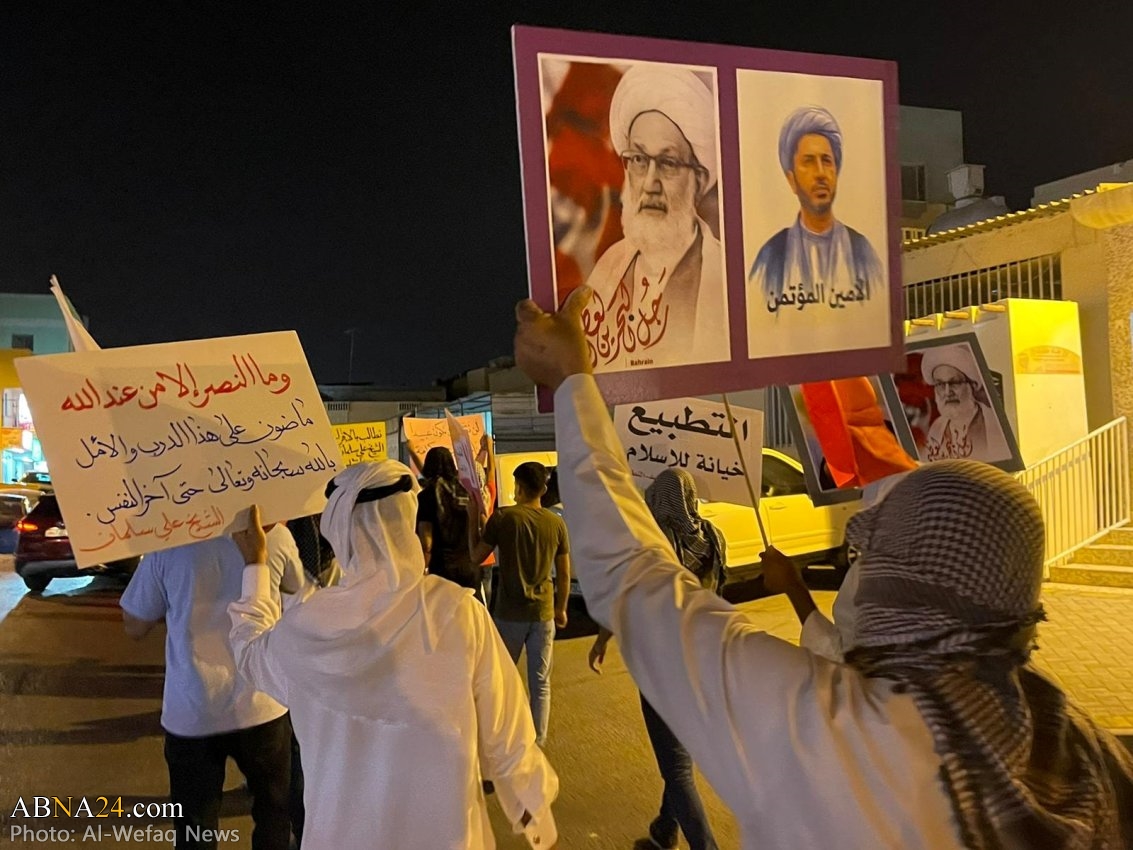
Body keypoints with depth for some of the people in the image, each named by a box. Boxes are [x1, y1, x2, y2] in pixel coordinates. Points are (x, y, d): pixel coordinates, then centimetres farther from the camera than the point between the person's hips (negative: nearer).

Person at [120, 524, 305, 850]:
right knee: (274, 810, 22)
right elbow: (299, 591, 11)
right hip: (260, 705, 0)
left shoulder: (168, 542, -11)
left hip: (192, 712, 0)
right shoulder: (275, 534, -11)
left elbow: (135, 626, 2)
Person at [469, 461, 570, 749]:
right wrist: (561, 608, 16)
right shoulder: (556, 523, -3)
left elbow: (476, 556, -2)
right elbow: (564, 575, 3)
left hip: (509, 612, -1)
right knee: (541, 682, 11)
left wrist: (473, 517, 5)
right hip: (543, 612, 2)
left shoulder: (503, 517, -11)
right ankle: (538, 740, 17)